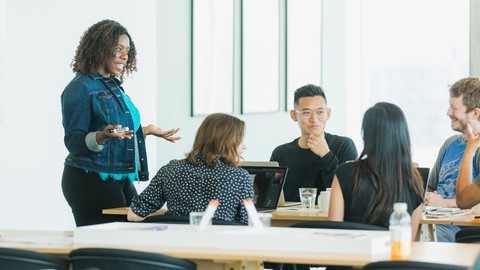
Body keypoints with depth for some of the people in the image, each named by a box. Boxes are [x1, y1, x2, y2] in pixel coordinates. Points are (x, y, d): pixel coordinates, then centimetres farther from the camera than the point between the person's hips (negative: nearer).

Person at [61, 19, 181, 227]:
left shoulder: (113, 85, 15)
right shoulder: (80, 88, -10)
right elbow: (74, 142, -15)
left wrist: (146, 130, 19)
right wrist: (103, 136, -31)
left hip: (122, 178, 8)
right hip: (91, 181, -8)